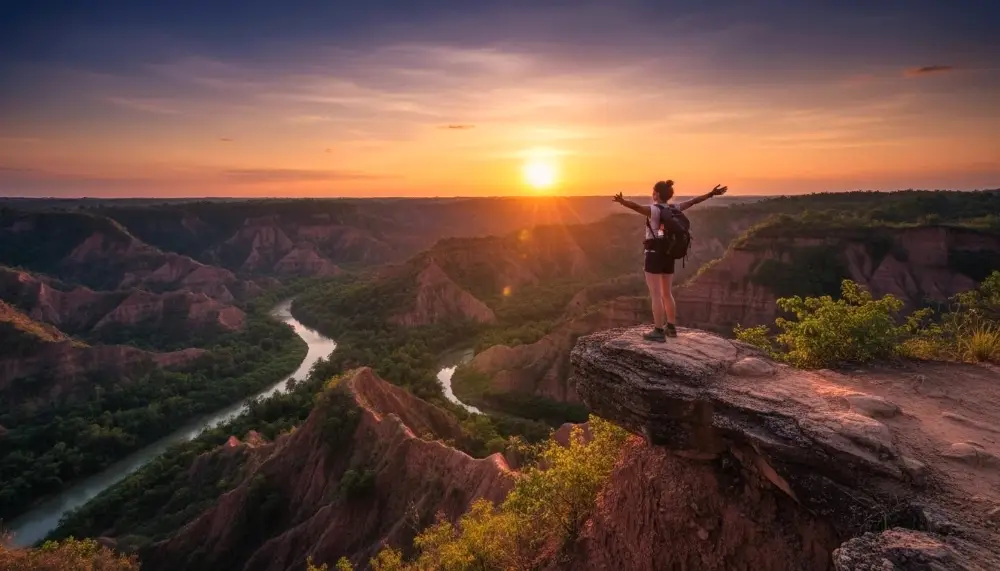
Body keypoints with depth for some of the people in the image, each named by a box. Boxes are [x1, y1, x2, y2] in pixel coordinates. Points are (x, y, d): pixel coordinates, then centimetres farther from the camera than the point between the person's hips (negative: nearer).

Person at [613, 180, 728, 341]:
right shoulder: (674, 209, 5)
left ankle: (658, 331, -3)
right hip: (669, 256, 7)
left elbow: (636, 206, -35)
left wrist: (622, 201, -52)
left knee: (655, 295, -4)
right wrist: (711, 194, 31)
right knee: (667, 294, 17)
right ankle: (671, 328, 25)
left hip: (654, 255, -7)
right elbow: (693, 201, 18)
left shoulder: (653, 210, -15)